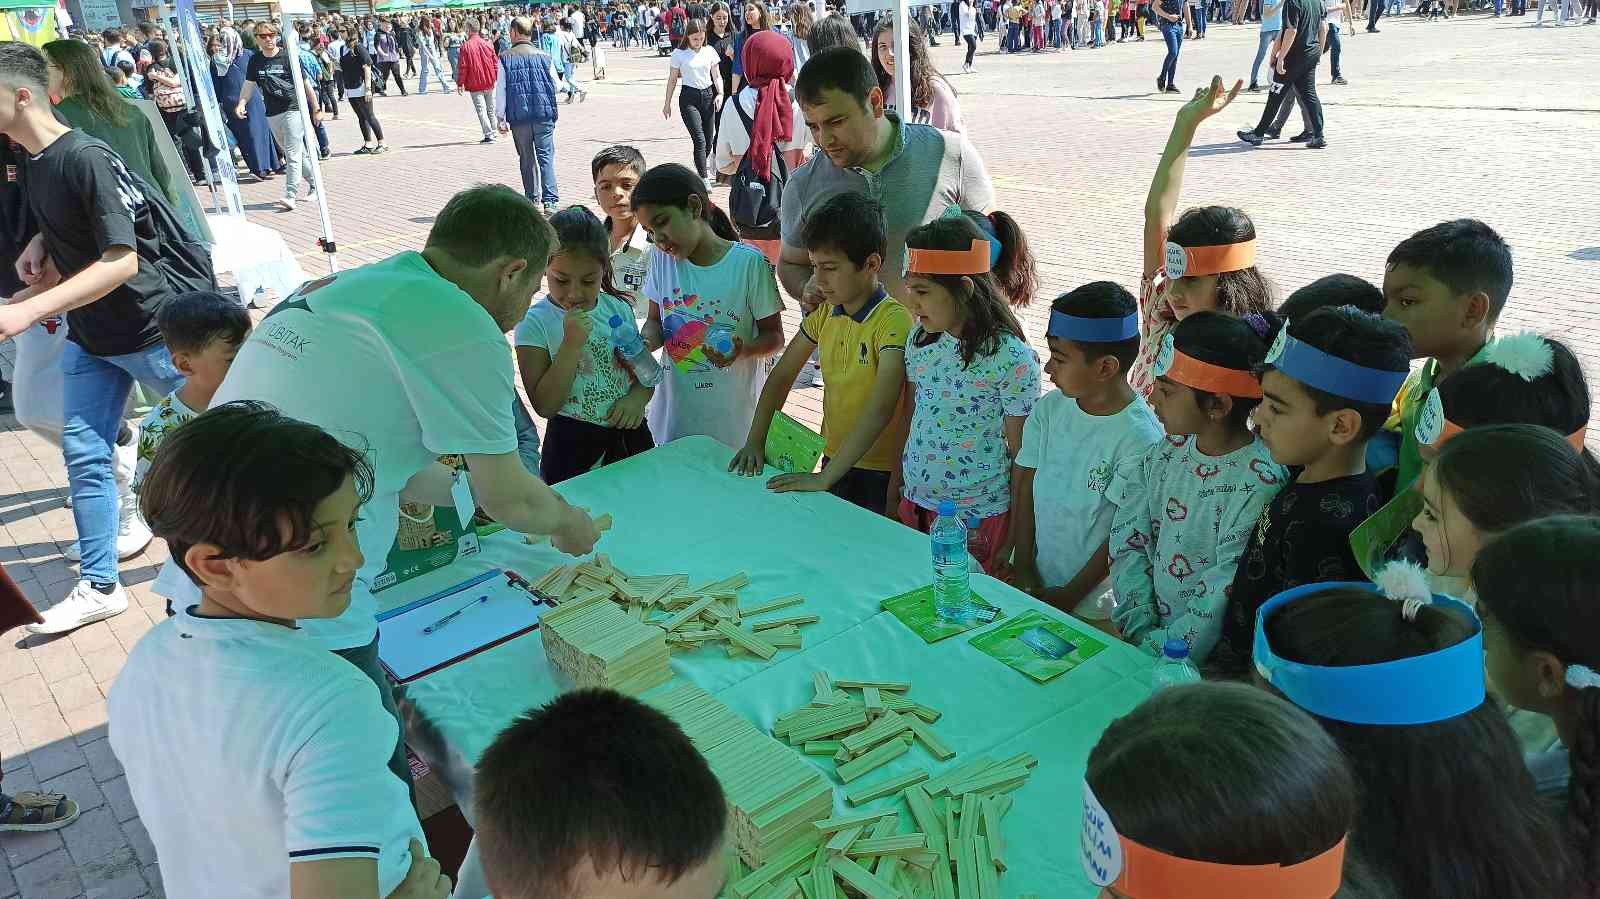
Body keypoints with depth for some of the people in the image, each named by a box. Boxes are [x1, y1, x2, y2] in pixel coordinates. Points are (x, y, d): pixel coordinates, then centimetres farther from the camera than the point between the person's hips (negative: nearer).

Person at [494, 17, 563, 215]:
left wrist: (500, 118, 3)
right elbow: (556, 84, 6)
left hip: (518, 116, 0)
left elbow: (500, 90, -1)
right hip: (544, 115, 0)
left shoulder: (505, 58, 0)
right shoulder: (544, 56, 1)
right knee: (546, 157, -2)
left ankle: (531, 198, 21)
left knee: (526, 158, 14)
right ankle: (550, 201, -14)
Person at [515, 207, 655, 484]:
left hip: (630, 435, 4)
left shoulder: (619, 309, 0)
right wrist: (572, 343, -23)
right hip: (573, 445, -4)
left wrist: (637, 398, -15)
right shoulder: (534, 323, -12)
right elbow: (544, 406, -16)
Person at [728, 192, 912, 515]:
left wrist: (825, 478, -29)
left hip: (880, 475, -6)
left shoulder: (893, 320, -20)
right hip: (833, 461, 6)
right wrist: (755, 441, -3)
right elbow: (781, 376, 9)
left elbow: (880, 410, -28)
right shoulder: (824, 313, 1)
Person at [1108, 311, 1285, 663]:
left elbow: (1226, 598, -17)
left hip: (1208, 662, -5)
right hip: (1153, 630, 6)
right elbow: (1128, 542, 2)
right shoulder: (1168, 451, 2)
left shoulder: (1260, 484, -17)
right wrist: (1139, 628, -6)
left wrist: (1152, 652, -15)